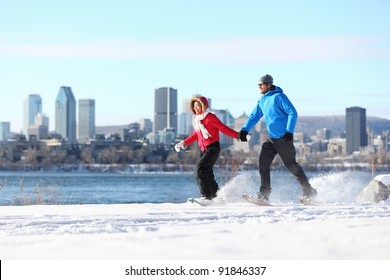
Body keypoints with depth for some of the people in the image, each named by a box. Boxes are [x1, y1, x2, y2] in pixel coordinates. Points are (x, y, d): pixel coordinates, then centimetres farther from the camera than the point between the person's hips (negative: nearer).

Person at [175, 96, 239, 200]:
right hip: (204, 150, 8)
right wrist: (184, 143, 16)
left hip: (213, 148, -8)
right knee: (207, 174, 8)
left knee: (200, 169, -20)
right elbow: (195, 135, 24)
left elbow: (224, 128, -12)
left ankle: (206, 196, -20)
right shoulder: (197, 119, 12)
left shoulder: (210, 117, -12)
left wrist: (238, 135, -20)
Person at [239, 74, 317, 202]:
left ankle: (309, 191, 12)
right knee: (263, 162, -2)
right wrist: (245, 130, 2)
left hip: (284, 138, -8)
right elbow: (254, 116, 17)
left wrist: (289, 132, -25)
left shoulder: (279, 96, -13)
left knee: (290, 164, -1)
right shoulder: (262, 101, 12)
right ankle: (264, 194, 0)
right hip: (271, 138, 8)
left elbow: (293, 113, -17)